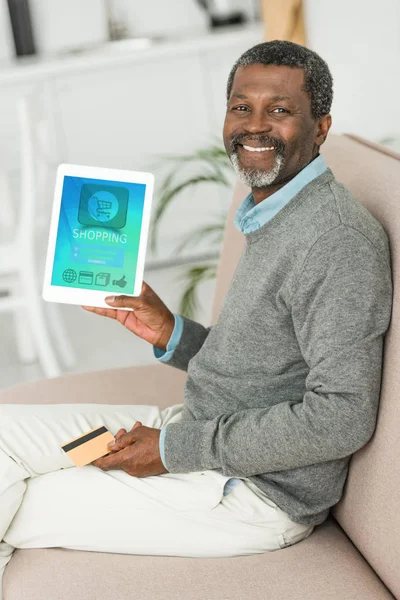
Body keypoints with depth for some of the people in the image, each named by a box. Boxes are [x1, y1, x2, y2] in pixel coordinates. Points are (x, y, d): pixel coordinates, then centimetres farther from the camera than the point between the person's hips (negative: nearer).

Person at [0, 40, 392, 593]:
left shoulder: (339, 238, -22)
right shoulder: (272, 216, 10)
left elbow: (342, 418, -27)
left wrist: (178, 449, -21)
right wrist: (172, 335, -1)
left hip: (258, 494, -9)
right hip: (197, 434, 9)